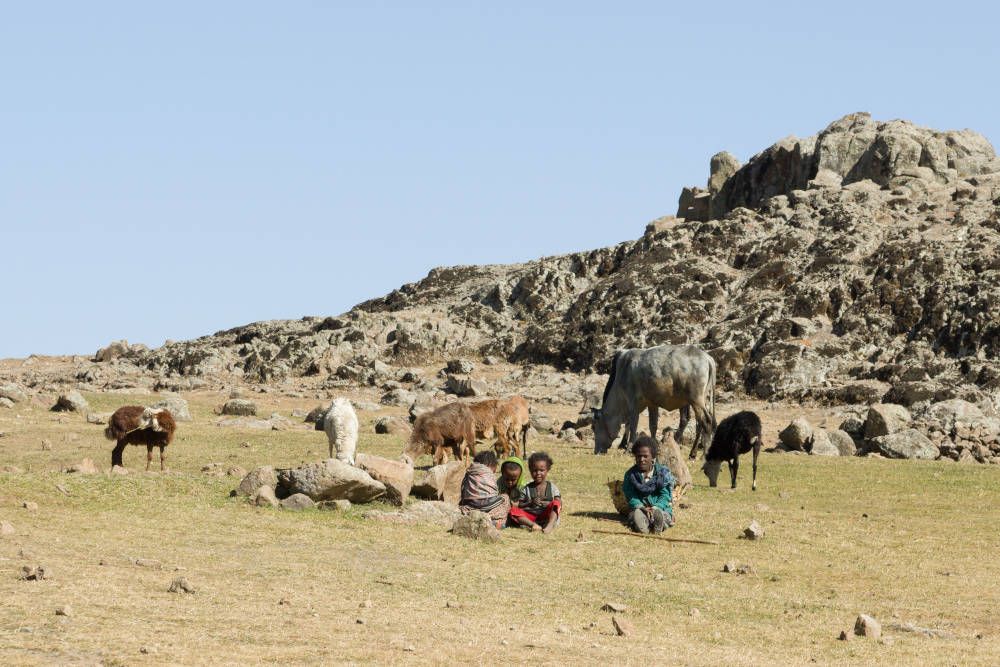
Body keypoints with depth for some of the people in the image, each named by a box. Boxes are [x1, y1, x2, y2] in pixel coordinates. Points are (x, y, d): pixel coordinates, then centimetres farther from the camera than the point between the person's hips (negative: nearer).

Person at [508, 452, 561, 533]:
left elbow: (558, 505, 1)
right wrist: (530, 503, -14)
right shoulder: (526, 489, 10)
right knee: (513, 510, -21)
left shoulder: (552, 488, 9)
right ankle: (533, 525, -43)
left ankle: (550, 525, -48)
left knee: (555, 503, -26)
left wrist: (545, 503, -16)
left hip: (546, 516, -1)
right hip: (531, 516, 1)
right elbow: (519, 505, 5)